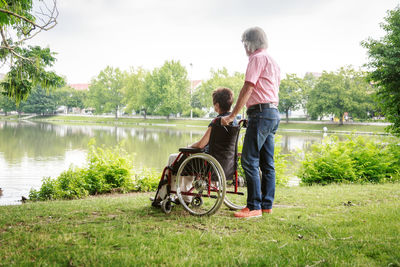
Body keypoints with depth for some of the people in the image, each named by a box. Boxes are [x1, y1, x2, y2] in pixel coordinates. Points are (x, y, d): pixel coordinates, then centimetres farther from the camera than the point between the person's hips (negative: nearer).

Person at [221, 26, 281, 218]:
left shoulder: (257, 58, -6)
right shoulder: (272, 62, 24)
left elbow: (247, 89, -13)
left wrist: (232, 115, -12)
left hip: (261, 112, -10)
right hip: (274, 113, 10)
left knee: (249, 160, -10)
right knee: (267, 163, 10)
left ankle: (254, 207, -10)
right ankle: (267, 205, 13)